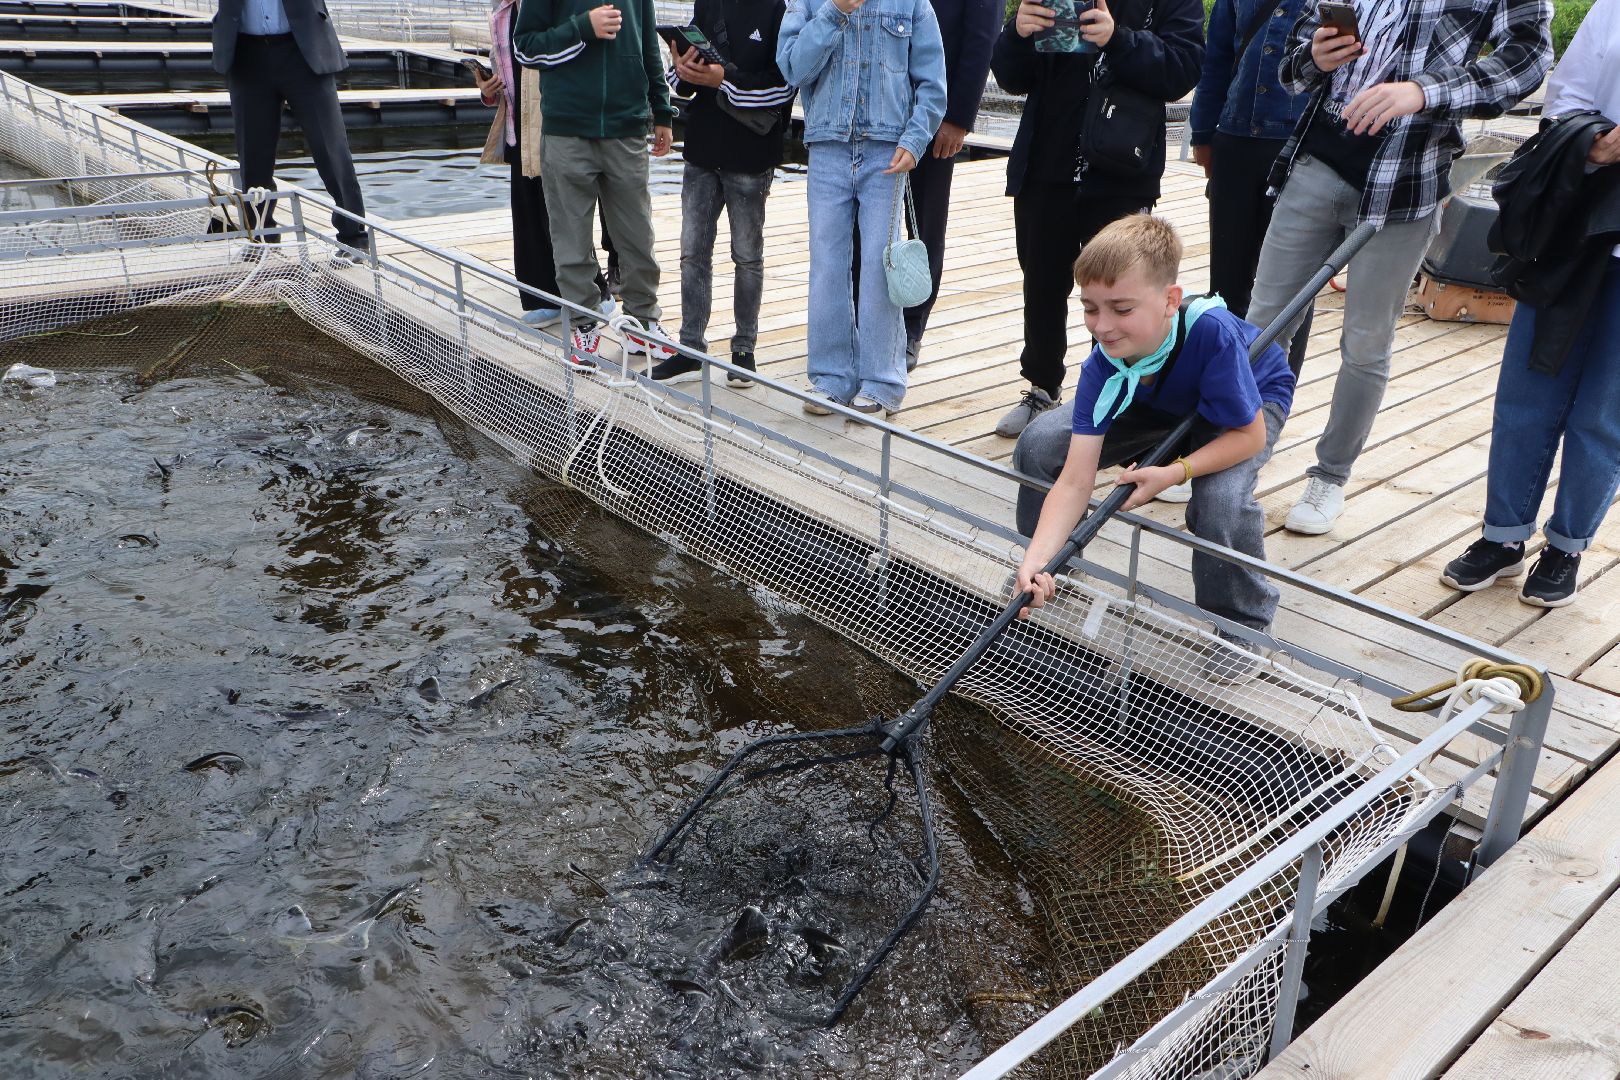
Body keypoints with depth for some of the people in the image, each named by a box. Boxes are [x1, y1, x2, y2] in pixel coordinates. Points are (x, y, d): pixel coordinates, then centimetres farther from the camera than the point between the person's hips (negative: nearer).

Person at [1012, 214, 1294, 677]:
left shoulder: (1212, 333, -43)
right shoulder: (1104, 368, -30)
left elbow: (1249, 435, -30)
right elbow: (1075, 481, -33)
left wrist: (1175, 473, -43)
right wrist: (1036, 560, -45)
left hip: (1253, 401, -4)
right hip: (1160, 405, 4)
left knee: (1221, 498, -36)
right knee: (1039, 444, -13)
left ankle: (1240, 623, -5)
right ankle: (1047, 575, 13)